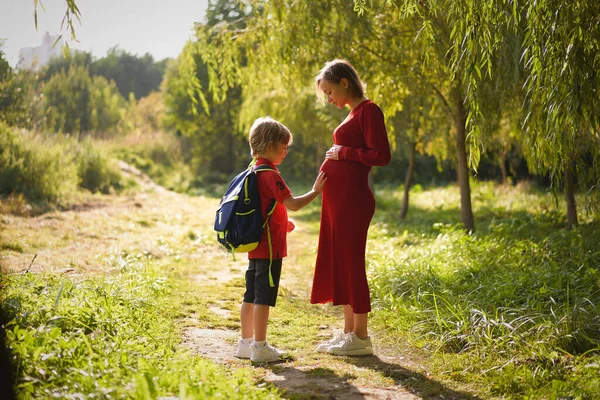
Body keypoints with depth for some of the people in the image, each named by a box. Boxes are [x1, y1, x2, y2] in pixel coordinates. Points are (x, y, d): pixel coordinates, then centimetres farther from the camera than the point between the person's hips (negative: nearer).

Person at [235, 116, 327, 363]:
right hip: (269, 247, -10)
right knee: (264, 296, -5)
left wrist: (281, 223, 19)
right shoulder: (270, 174, -16)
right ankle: (260, 347, 0)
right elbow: (293, 204, -22)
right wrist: (315, 191, -12)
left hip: (255, 245, 10)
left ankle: (246, 343, 22)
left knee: (251, 295, 14)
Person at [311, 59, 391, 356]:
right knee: (338, 263, 12)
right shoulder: (354, 113, 17)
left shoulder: (368, 110, -10)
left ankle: (360, 338, 4)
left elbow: (381, 155, -18)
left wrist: (343, 152, -12)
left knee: (351, 263, -4)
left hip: (352, 198, -10)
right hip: (338, 198, 10)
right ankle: (348, 332, 21)